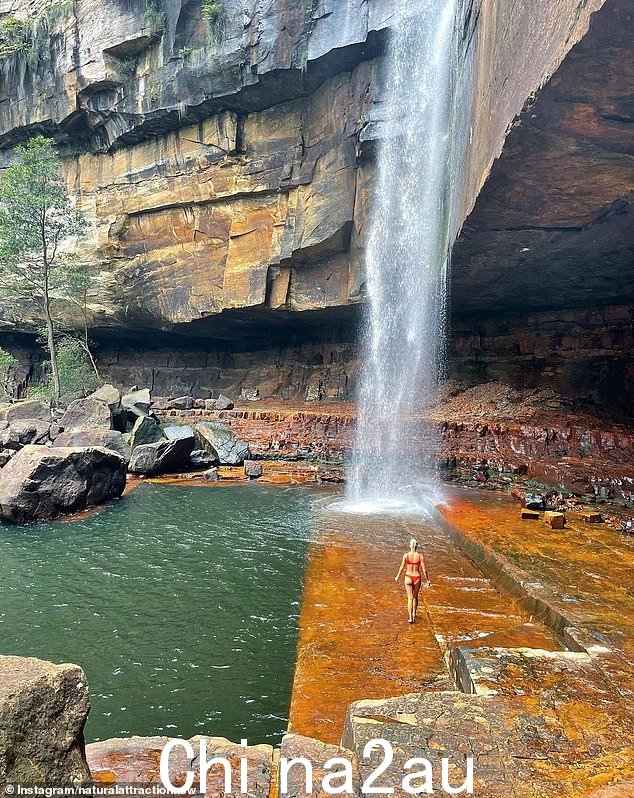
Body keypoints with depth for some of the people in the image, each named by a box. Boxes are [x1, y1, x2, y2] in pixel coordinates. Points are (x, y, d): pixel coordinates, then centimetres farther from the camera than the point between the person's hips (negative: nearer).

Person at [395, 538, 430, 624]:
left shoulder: (406, 555, -10)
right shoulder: (420, 556, -10)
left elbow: (402, 568, -4)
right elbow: (424, 570, -7)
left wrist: (398, 576, 12)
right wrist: (427, 580, 6)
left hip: (408, 578, -1)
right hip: (417, 578, 1)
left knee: (410, 598, 6)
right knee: (415, 596, 23)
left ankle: (410, 618, 1)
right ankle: (414, 613, 41)